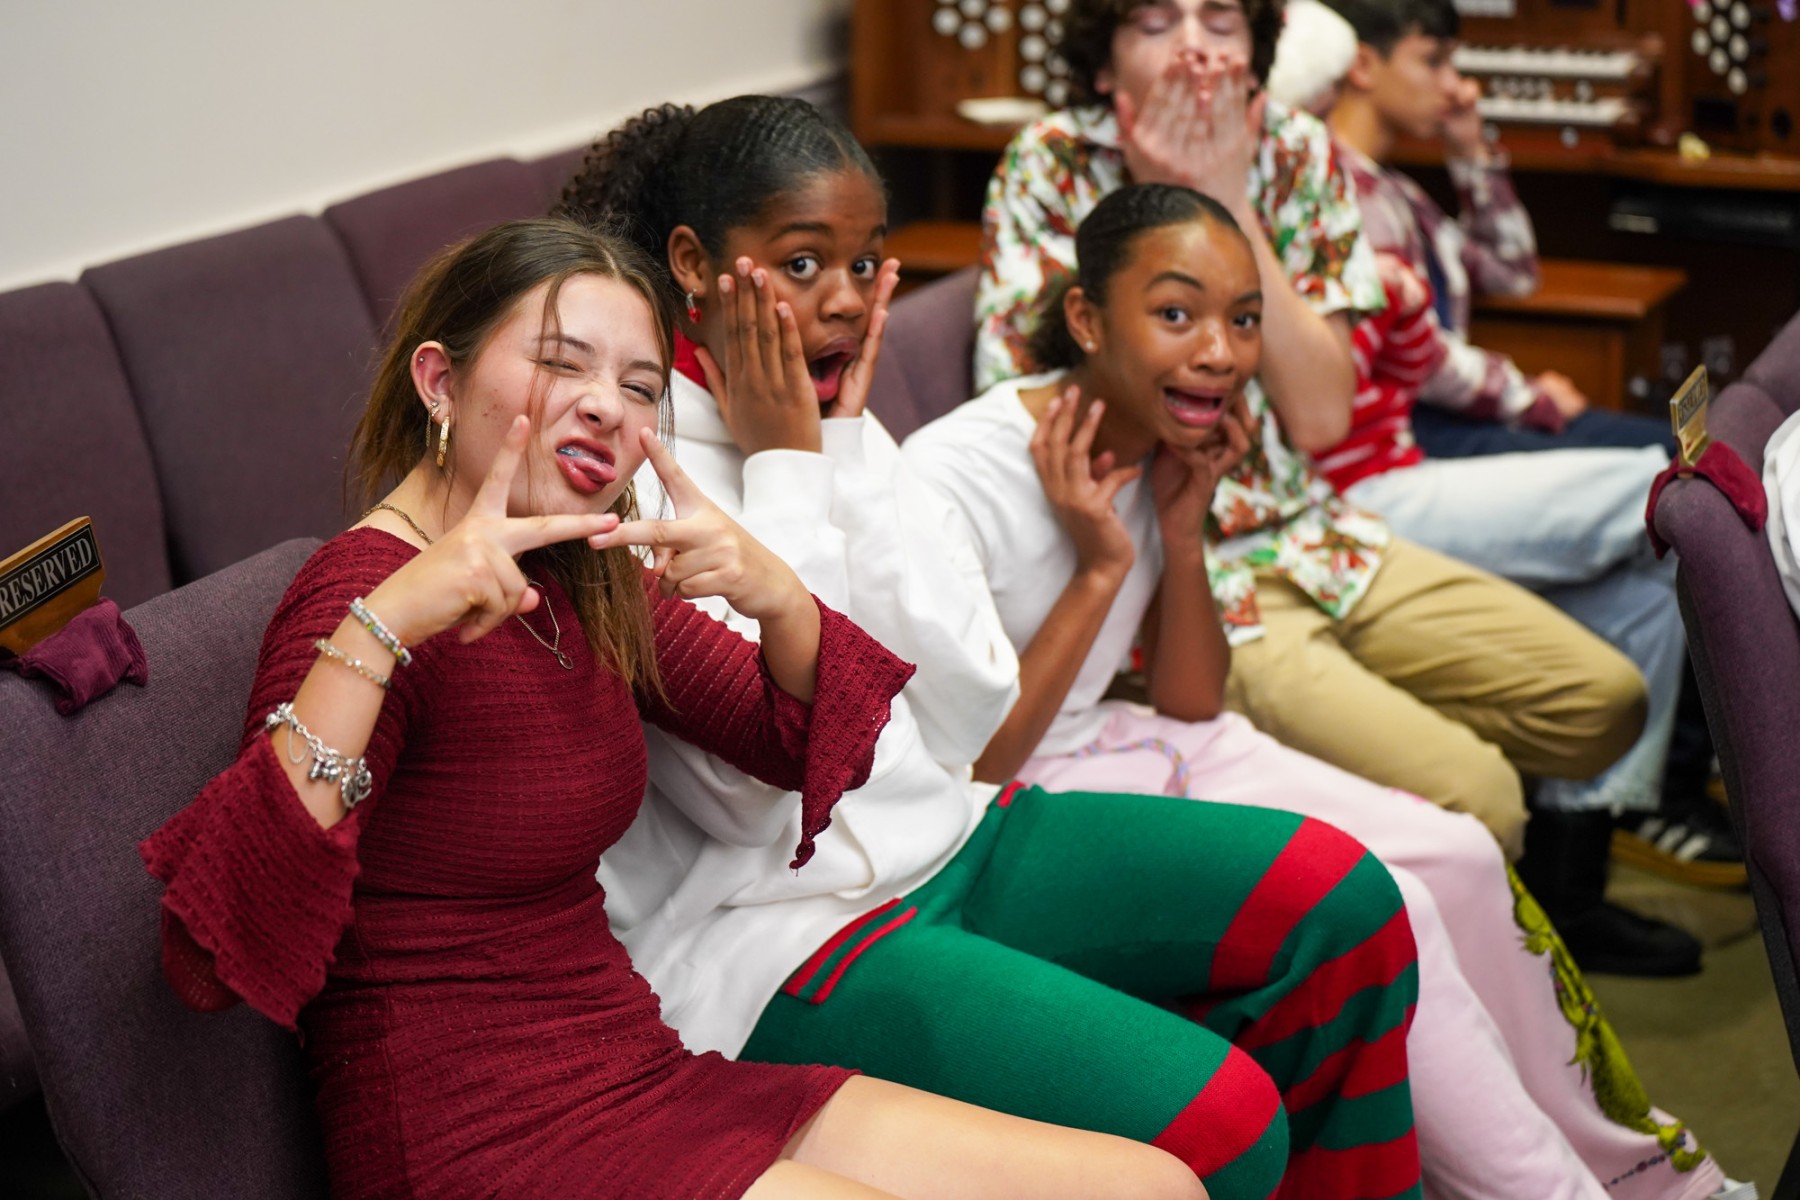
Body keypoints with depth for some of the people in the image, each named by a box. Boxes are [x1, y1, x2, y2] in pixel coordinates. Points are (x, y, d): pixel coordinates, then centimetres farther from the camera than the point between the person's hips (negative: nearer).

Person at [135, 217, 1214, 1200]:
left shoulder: (588, 579, 8)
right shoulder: (365, 594, -17)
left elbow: (800, 744, 15)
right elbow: (217, 966, -29)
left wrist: (779, 599, -7)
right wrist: (380, 630, -36)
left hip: (638, 1072, 9)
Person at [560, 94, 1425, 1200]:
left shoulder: (832, 437, 9)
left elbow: (969, 713, 1)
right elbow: (751, 784, -22)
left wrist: (855, 447, -4)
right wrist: (784, 468, -16)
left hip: (935, 839, 8)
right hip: (763, 933, -8)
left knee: (1338, 899, -2)